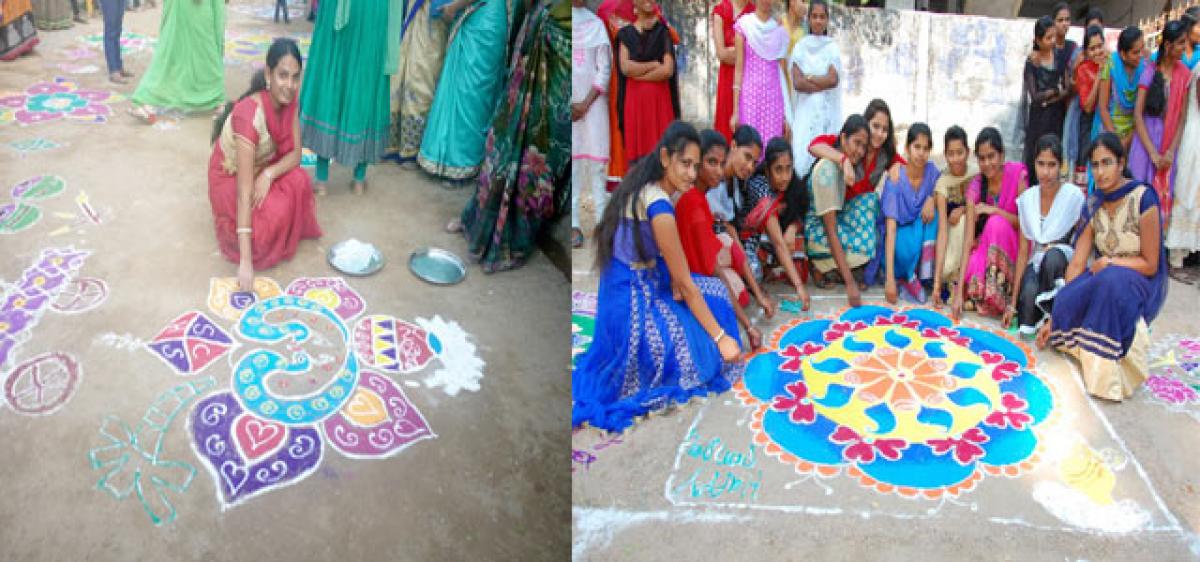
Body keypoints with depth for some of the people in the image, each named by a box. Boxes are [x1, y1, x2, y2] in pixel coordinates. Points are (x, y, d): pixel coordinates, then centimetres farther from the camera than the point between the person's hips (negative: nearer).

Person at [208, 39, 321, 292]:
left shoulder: (289, 101, -15)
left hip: (263, 170, 6)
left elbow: (295, 153, -10)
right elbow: (244, 190, -38)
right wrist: (245, 260, -42)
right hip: (230, 179, -6)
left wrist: (269, 174, -34)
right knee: (274, 212, -30)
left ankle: (287, 238, 1)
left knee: (300, 181, -22)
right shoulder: (249, 115, -35)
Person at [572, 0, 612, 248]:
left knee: (596, 157, -3)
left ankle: (602, 222, 1)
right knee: (570, 157, -4)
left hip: (592, 98, 0)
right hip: (568, 100, 0)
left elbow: (605, 68, 3)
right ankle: (574, 225, -3)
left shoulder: (596, 24, 8)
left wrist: (585, 104, -7)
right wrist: (568, 105, -8)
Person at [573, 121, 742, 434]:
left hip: (626, 289, 9)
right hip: (633, 304, -9)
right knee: (709, 350, -1)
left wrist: (676, 287, -6)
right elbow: (685, 283, -18)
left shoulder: (641, 186, 3)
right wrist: (721, 337, -11)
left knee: (714, 292, 18)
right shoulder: (659, 207, -25)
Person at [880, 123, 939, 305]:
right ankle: (904, 276, -4)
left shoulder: (931, 171, -10)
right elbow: (891, 227, -27)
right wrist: (889, 278, -36)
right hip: (900, 235, -4)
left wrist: (931, 198, -23)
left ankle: (925, 272, -20)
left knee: (932, 212, -25)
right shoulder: (895, 180, -21)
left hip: (922, 231, 4)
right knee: (907, 248, -36)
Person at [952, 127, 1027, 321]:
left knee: (996, 223, -33)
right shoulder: (975, 187, -8)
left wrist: (993, 210, -24)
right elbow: (968, 239, -16)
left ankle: (1001, 295, -23)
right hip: (985, 247, 1)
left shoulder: (1017, 174, -13)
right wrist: (959, 291, -23)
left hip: (1013, 246, -1)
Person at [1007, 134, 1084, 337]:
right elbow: (1023, 251, 2)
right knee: (1029, 292, -33)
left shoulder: (1074, 195, -10)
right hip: (1036, 264, 2)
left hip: (1063, 264, -2)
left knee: (1052, 256, -37)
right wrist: (1013, 303, -1)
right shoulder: (1027, 198, 1)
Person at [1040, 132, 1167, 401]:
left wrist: (1110, 262, -24)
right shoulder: (1093, 205, 0)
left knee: (1111, 279, -40)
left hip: (1140, 283, -4)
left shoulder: (1143, 199, -15)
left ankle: (1109, 374, -28)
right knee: (1065, 305, -29)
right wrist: (1057, 315, -6)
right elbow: (1077, 262, -2)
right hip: (1101, 279, 4)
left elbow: (1150, 265, -9)